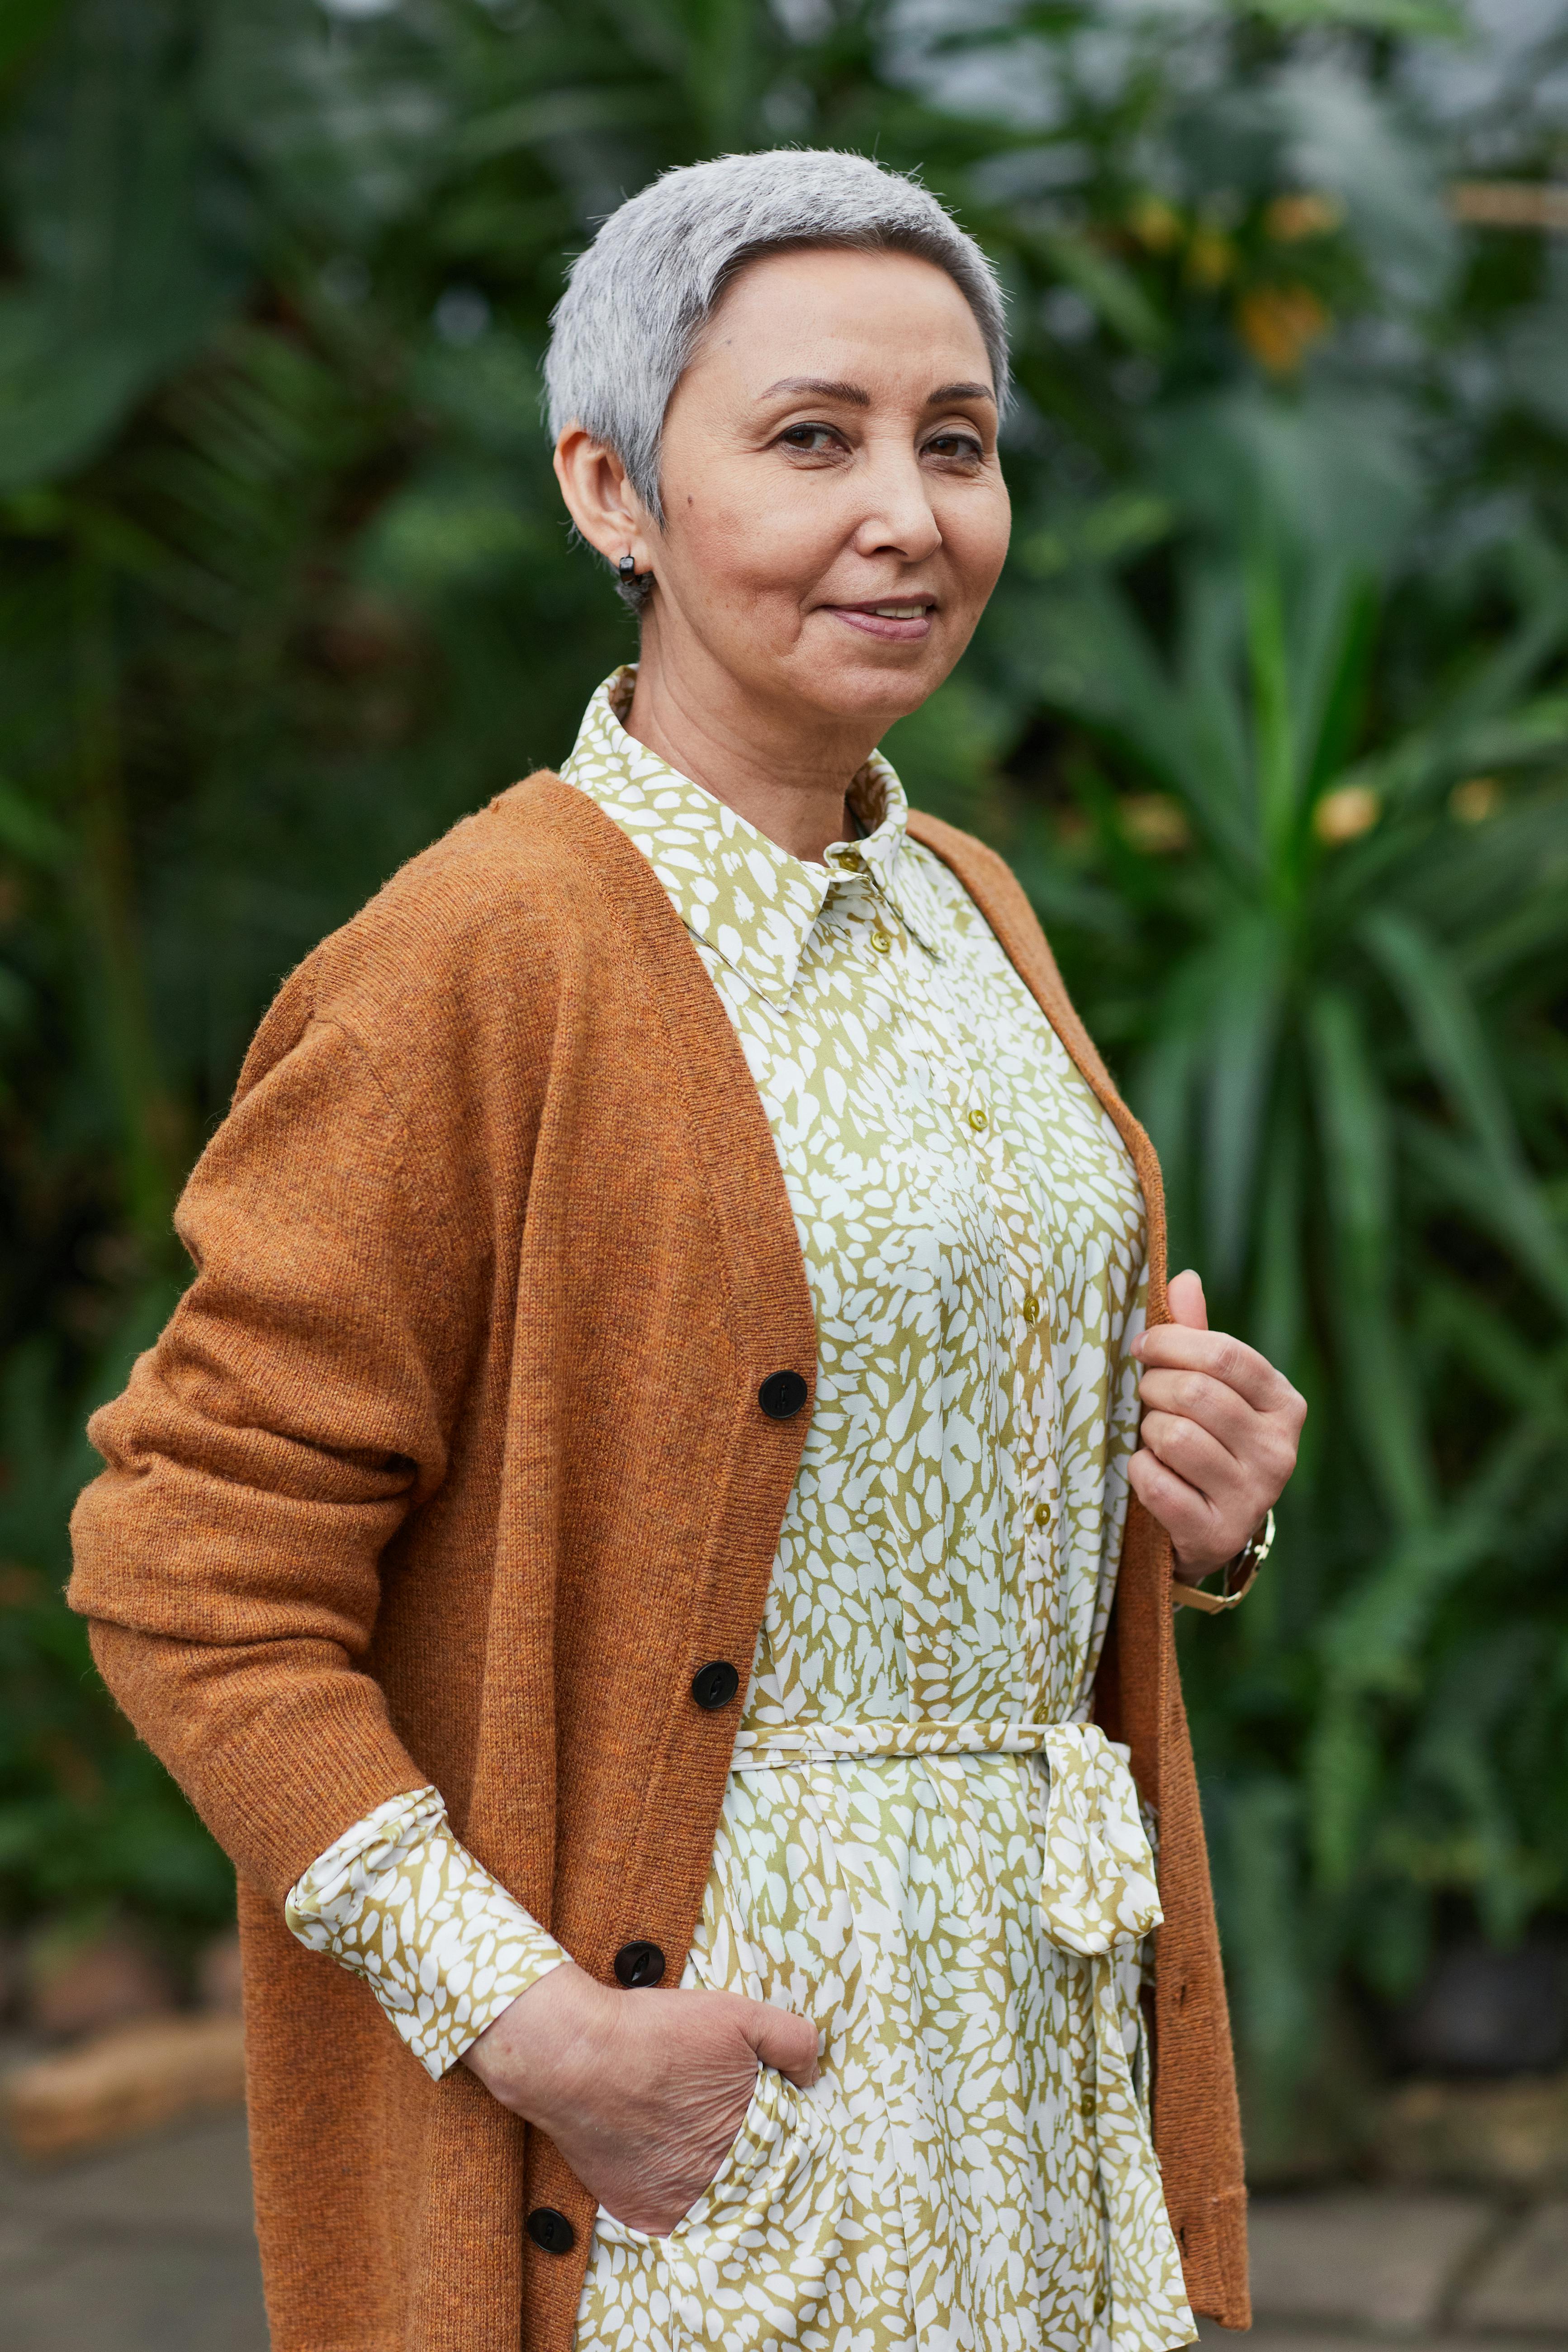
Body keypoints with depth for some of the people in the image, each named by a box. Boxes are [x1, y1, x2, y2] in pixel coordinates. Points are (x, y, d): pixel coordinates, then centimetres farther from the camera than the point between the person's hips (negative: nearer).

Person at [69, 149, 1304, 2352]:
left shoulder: (965, 909, 10)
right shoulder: (475, 952, -14)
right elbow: (192, 1571, -15)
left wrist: (1195, 1500, 2)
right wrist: (519, 2016, -21)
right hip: (694, 2048, -7)